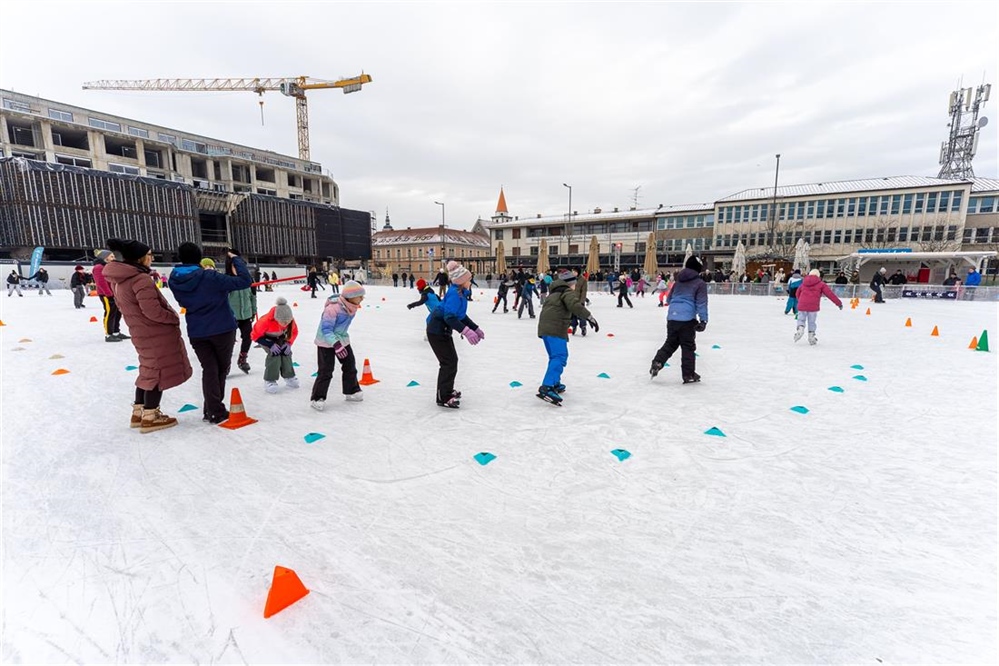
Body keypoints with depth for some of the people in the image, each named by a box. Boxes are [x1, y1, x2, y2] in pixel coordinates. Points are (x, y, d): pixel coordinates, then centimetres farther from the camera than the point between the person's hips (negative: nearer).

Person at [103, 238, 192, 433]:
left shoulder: (118, 280, 8)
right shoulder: (141, 279, -22)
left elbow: (124, 306, 17)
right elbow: (152, 311, -25)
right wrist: (174, 318, -10)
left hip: (141, 333, 9)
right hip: (157, 333, -9)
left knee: (149, 372, 21)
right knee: (158, 373, 2)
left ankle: (138, 413, 29)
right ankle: (150, 417, 10)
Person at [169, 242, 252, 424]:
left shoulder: (175, 280, -4)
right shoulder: (210, 278, -21)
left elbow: (183, 302, 11)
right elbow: (244, 281, -22)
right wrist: (236, 259, -10)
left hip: (196, 332, 4)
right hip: (222, 329, -3)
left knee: (209, 369, 11)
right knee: (222, 368, 14)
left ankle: (213, 410, 8)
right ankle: (215, 410, 21)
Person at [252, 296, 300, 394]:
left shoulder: (290, 320, -29)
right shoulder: (266, 321, -41)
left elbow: (294, 332, -7)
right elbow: (256, 335, -27)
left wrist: (289, 343, -22)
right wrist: (270, 344, -32)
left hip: (280, 337, 4)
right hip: (266, 337, -4)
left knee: (286, 353, -11)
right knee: (274, 354, -24)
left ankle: (289, 377, 9)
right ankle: (269, 381, -11)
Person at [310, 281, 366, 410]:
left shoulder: (352, 307, -6)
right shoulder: (333, 308, -30)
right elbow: (326, 329, -28)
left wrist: (341, 342, 18)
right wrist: (336, 344, -37)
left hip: (342, 340, 8)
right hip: (326, 342, -8)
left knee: (350, 365, 13)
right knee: (326, 370, -7)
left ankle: (351, 391, 30)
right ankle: (317, 398, 7)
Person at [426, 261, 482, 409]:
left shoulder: (460, 292, 6)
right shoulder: (455, 293, -24)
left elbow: (462, 315, 13)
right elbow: (449, 316, -34)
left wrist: (475, 328, 13)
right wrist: (466, 331, -40)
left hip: (443, 330, 10)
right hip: (436, 331, -10)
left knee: (452, 360, 19)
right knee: (449, 363, -5)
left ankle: (447, 391, 36)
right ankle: (443, 398, 5)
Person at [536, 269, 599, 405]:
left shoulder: (555, 292, 26)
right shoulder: (567, 292, -2)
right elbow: (575, 306, -20)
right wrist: (590, 318, -23)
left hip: (546, 328, 10)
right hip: (554, 330, -10)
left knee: (557, 356, 23)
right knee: (559, 357, -19)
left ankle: (555, 383, 33)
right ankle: (546, 388, -33)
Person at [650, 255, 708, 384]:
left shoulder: (678, 281, 15)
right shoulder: (700, 283, -2)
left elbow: (670, 298, 23)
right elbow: (701, 303, -10)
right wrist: (703, 320, -11)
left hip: (672, 317, 5)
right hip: (687, 319, -5)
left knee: (670, 343, 16)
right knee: (688, 347, 4)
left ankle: (657, 363, 1)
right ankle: (688, 375, 9)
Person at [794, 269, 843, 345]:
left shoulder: (803, 283, 16)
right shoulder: (821, 284, 6)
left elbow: (798, 293, 27)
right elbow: (830, 294, 4)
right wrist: (838, 303, 9)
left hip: (802, 305, 2)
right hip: (813, 306, -2)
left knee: (801, 319, 9)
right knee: (811, 322, 8)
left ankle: (800, 328, -21)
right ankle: (811, 336, 12)